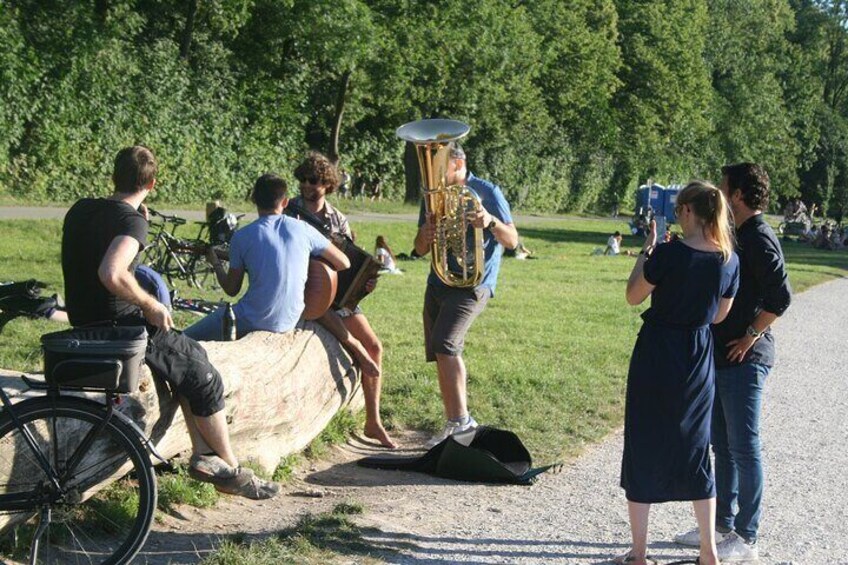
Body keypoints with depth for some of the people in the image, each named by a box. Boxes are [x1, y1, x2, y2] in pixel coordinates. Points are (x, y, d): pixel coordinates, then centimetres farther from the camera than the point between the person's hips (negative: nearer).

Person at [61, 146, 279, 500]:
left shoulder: (80, 209, 8)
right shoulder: (131, 220, -18)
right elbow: (111, 274, -35)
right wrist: (150, 304, -20)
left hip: (86, 324, 9)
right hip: (118, 326, -9)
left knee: (194, 355, 21)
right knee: (205, 380, 5)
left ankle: (202, 454, 16)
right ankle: (231, 471, 14)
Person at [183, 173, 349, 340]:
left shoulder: (241, 237, -7)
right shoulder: (303, 229, -2)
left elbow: (231, 289, 2)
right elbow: (343, 263, 5)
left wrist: (216, 264, 21)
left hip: (249, 323, -4)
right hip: (289, 324, 4)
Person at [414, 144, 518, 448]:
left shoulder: (486, 192, -4)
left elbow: (512, 241, -7)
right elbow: (420, 250, 13)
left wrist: (491, 222, -27)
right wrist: (425, 236, -11)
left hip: (473, 283, -7)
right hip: (438, 282, 7)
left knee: (444, 345, -23)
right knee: (443, 354, 5)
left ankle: (460, 420, -18)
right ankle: (455, 424, 14)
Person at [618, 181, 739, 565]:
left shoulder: (669, 253, -18)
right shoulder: (729, 260, -2)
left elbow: (633, 297, -6)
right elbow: (719, 316, 8)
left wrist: (647, 249, 1)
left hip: (656, 357, -5)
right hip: (699, 360, 5)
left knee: (642, 450, 7)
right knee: (694, 450, 17)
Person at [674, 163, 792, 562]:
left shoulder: (759, 239, -16)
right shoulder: (738, 236, 15)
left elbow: (780, 296, -23)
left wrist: (751, 336, -18)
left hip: (744, 360, -10)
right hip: (721, 357, 10)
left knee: (743, 447, -4)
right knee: (722, 445, 16)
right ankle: (723, 525, 26)